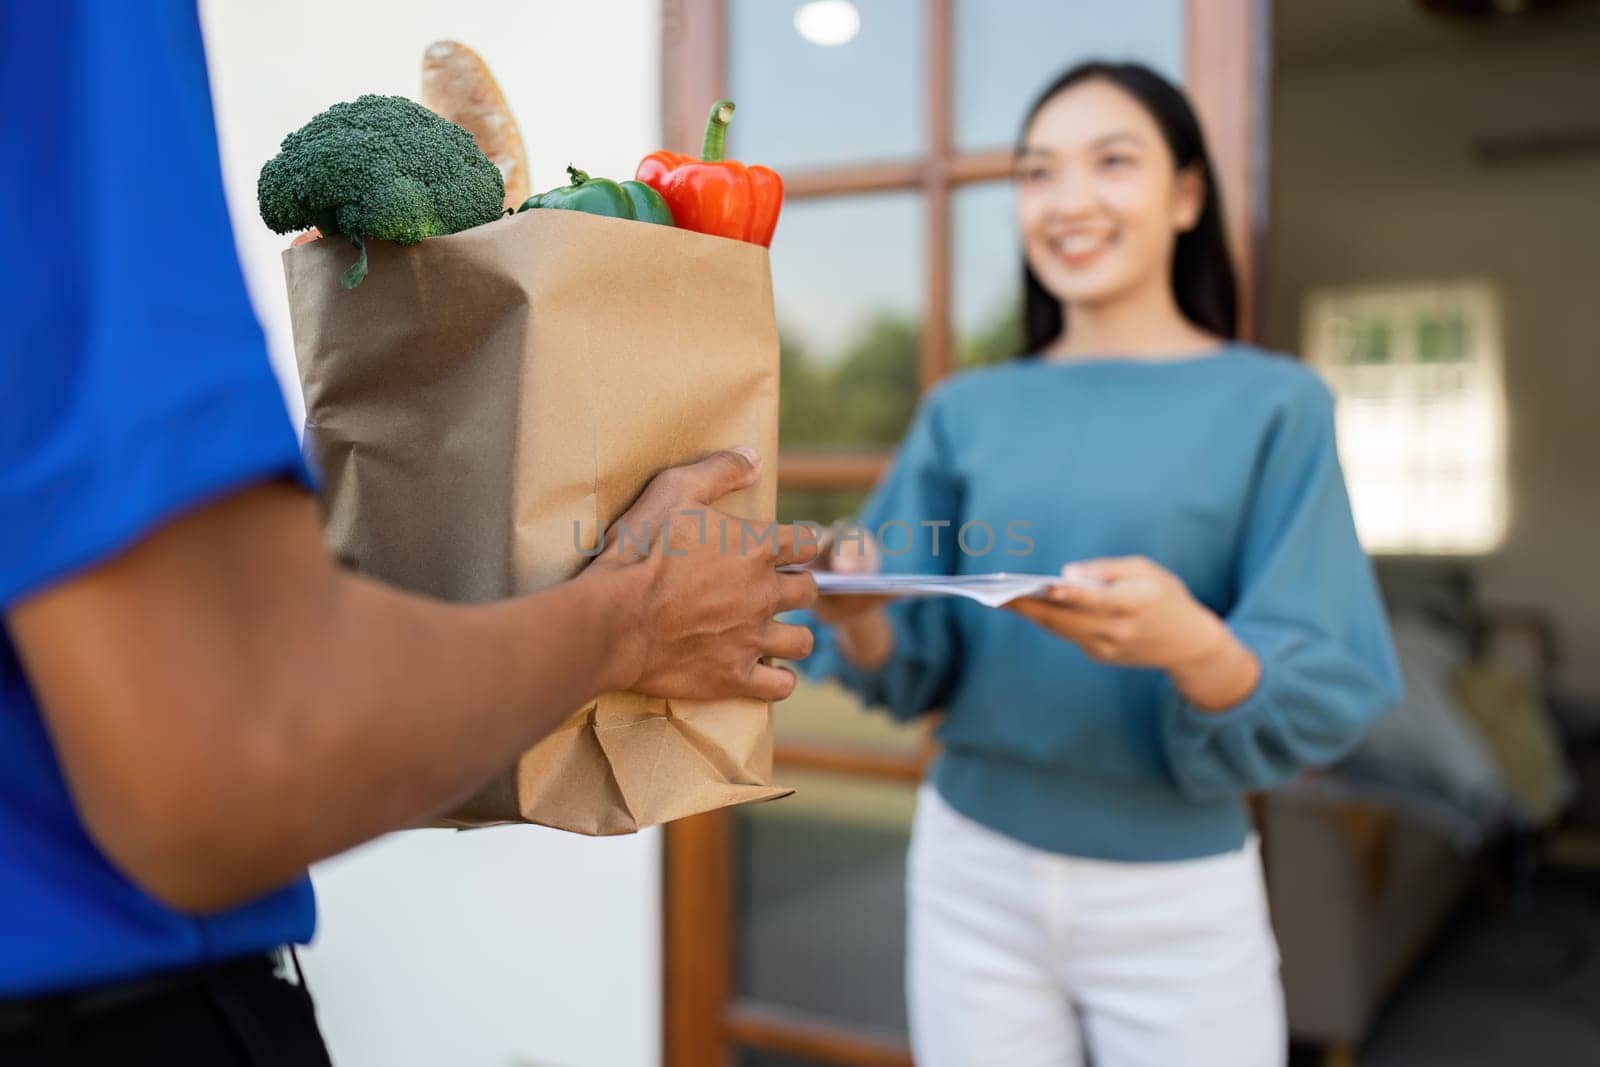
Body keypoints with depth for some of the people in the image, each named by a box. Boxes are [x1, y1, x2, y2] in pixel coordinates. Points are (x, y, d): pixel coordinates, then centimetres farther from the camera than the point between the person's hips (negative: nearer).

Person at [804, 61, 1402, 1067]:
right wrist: (860, 623, -19)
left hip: (1180, 896, -2)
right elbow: (916, 664, 3)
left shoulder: (1275, 402, -5)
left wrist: (1192, 648, -30)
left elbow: (1320, 702, -10)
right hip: (973, 869, 2)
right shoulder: (966, 409, 2)